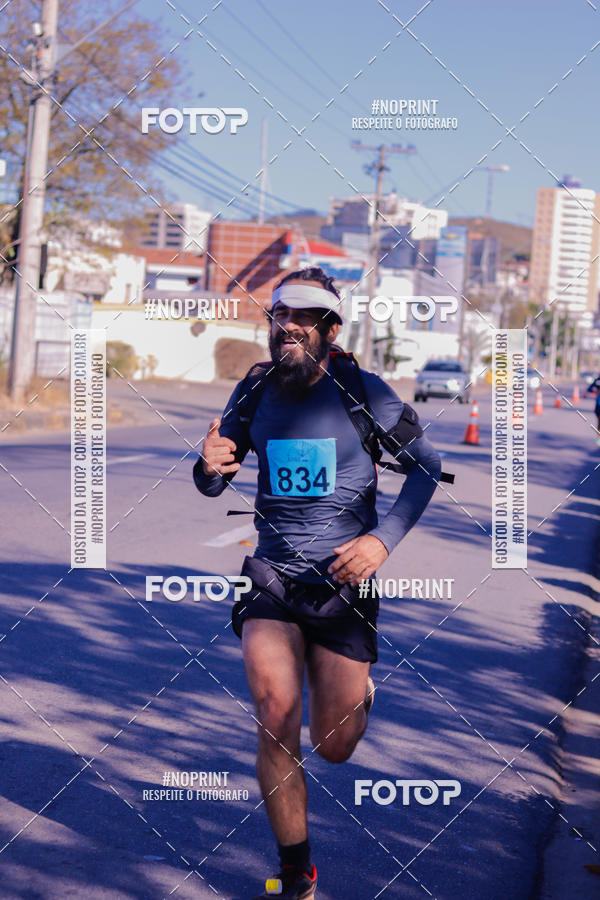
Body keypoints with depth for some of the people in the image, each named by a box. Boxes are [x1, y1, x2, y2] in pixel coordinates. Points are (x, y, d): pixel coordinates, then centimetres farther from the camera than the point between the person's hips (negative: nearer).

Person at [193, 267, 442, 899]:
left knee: (334, 748, 4)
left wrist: (383, 539, -13)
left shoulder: (364, 394, -8)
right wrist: (209, 467, -14)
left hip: (345, 581, -1)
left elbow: (425, 466, 1)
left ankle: (356, 687, 43)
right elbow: (214, 483, 11)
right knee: (276, 723, -18)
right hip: (271, 577, 2)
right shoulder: (254, 394, 1)